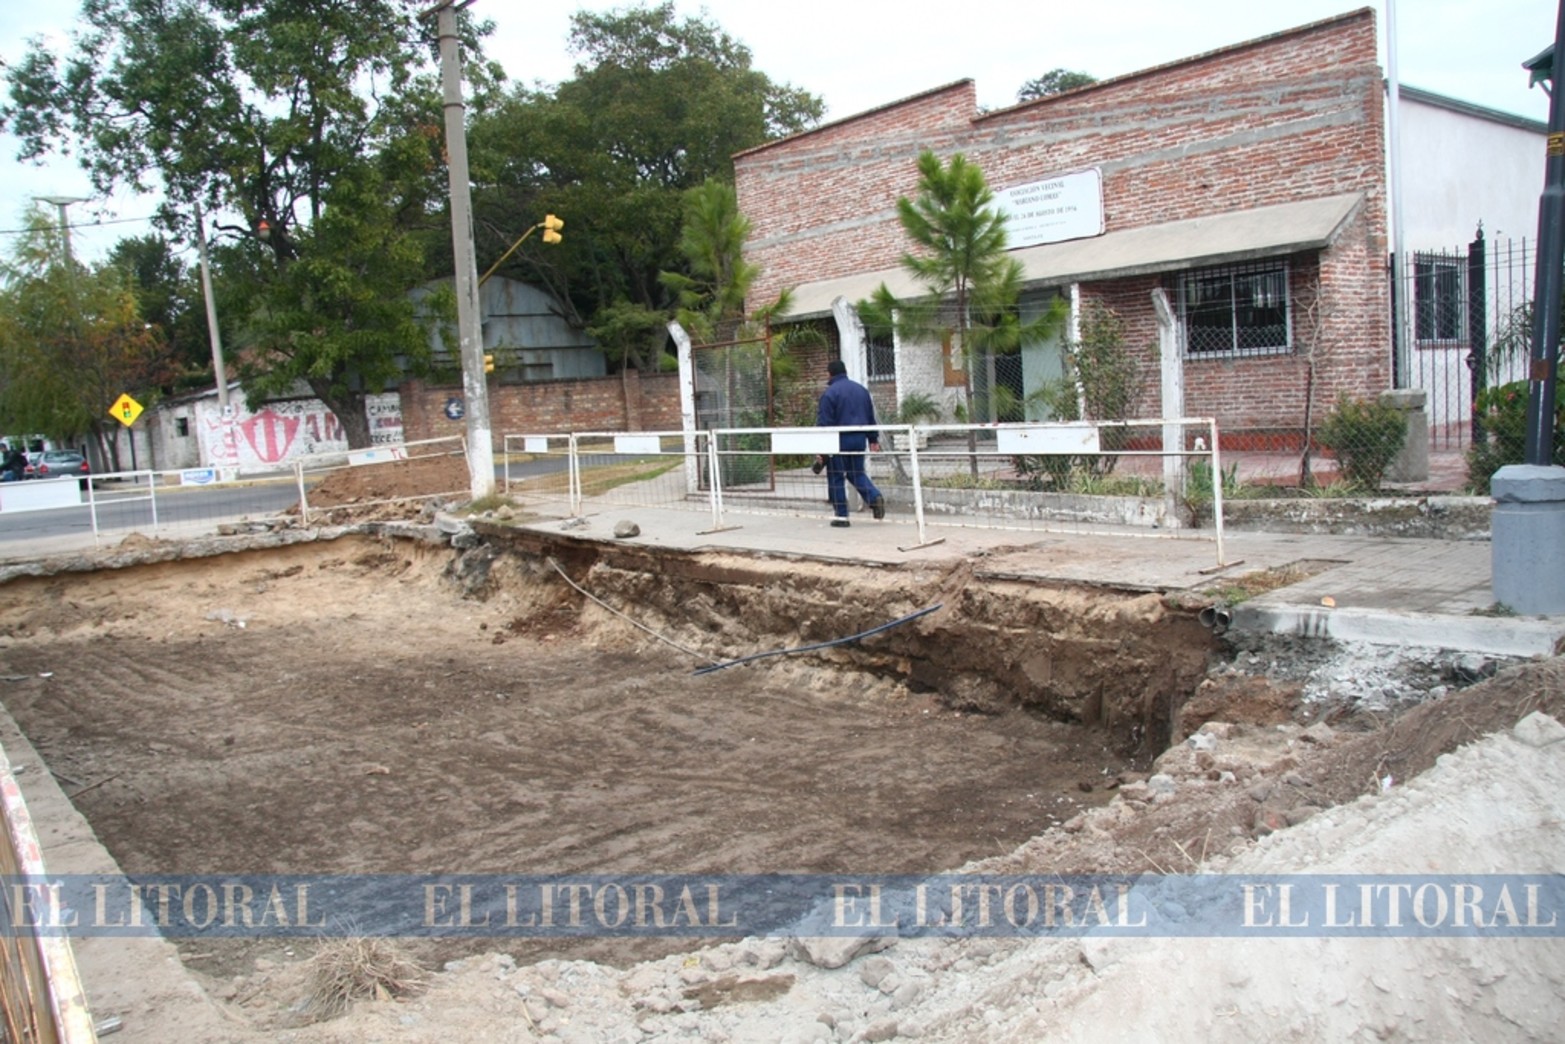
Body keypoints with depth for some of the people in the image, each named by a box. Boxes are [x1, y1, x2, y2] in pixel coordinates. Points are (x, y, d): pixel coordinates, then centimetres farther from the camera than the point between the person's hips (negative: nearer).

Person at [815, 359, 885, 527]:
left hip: (839, 441, -6)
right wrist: (873, 439, 23)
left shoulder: (829, 393, -10)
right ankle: (875, 497, -5)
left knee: (836, 477, 4)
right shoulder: (861, 389, 11)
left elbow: (824, 423, -12)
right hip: (859, 439, 6)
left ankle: (841, 515, 5)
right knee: (857, 473, 19)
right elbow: (871, 417, 16)